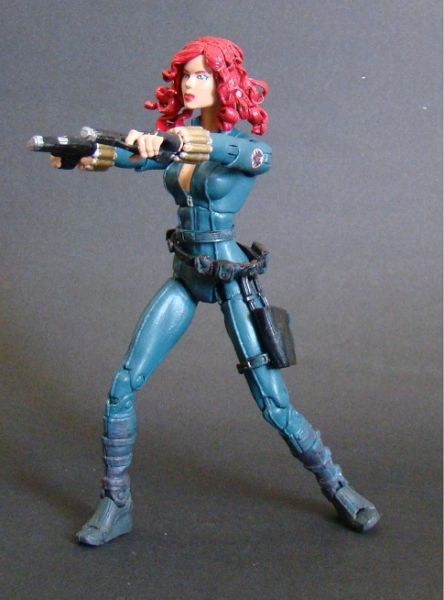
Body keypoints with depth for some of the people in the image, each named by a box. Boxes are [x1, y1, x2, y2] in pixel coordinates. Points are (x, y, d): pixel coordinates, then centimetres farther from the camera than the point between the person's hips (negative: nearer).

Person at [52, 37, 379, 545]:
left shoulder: (248, 145, -10)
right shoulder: (174, 139, 8)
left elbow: (251, 155, -33)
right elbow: (127, 156, -4)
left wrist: (166, 141, -48)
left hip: (232, 278, -4)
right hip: (185, 278, 5)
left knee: (274, 405, -2)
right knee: (123, 386, -4)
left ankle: (337, 487, 21)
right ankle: (115, 504, 10)